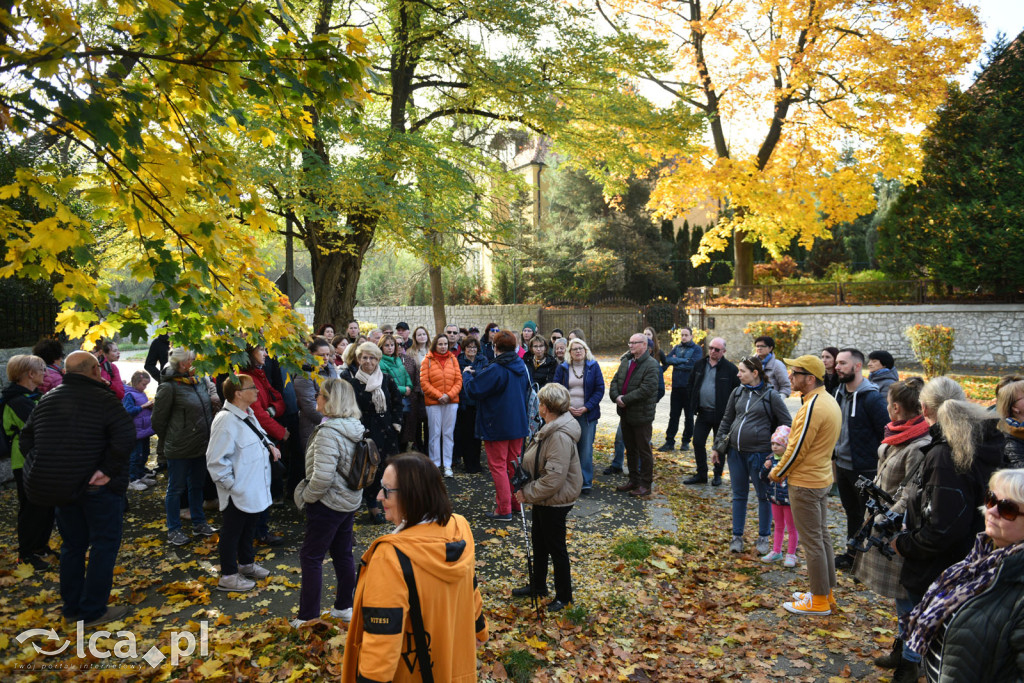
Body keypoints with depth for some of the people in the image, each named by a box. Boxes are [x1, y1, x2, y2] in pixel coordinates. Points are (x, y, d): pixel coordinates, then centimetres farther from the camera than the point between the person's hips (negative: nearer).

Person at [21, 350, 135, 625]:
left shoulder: (46, 399, 8)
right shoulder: (102, 399, -14)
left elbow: (26, 440, 14)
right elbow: (125, 435, -27)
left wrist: (44, 473, 11)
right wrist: (109, 469, -18)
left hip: (59, 487, 7)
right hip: (97, 486, -6)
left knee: (72, 545, 19)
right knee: (104, 544, 6)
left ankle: (71, 608, 29)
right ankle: (93, 611, 10)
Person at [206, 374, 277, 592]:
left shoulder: (248, 415, 6)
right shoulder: (226, 421, -25)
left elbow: (258, 437, 24)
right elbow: (216, 460, -26)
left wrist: (270, 445, 4)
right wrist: (231, 484, -21)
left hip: (254, 489, 10)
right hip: (238, 492, -9)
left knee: (249, 527, 24)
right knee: (232, 531, 8)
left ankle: (246, 563, 43)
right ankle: (228, 576, 23)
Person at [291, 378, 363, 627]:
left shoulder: (328, 433, -25)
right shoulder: (356, 427, 2)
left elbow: (322, 476, -30)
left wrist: (307, 496, -11)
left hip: (328, 504, -9)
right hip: (350, 501, 9)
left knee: (311, 557, 5)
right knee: (343, 554, 19)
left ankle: (308, 618, 14)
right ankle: (344, 607, 32)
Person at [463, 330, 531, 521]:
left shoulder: (495, 370, -21)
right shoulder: (522, 367, 4)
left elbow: (473, 390, -19)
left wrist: (467, 374, 1)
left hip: (497, 427, -7)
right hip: (518, 424, 7)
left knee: (498, 466, 1)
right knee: (514, 464, 18)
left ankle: (504, 510, 4)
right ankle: (516, 502, 28)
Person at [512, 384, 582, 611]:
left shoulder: (561, 436, -30)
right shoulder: (550, 428, 3)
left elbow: (554, 479, -31)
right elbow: (536, 462, 15)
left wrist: (527, 493, -20)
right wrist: (525, 486, 2)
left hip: (555, 502, -10)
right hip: (543, 499, 10)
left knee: (556, 549, 8)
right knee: (539, 541, 24)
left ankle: (563, 596, 28)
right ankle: (537, 585, 44)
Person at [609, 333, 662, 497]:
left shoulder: (651, 365, -14)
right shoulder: (626, 362, 10)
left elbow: (647, 389, -24)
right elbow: (614, 382, 10)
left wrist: (625, 399, -20)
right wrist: (616, 397, -10)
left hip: (641, 415, -8)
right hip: (625, 413, 8)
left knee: (644, 451, 3)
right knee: (630, 449, 18)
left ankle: (646, 485, 13)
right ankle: (633, 480, 30)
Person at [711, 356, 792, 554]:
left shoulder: (770, 395, -7)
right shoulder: (737, 393, 6)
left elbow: (787, 424, -3)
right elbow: (726, 421, 13)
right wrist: (717, 447, 12)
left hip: (760, 453, -4)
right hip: (736, 451, 4)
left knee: (763, 495, 10)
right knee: (739, 494, 12)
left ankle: (764, 538, 24)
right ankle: (737, 536, 23)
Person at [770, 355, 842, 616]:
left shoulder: (812, 407, -23)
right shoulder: (830, 402, 7)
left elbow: (797, 449, -21)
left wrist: (777, 473, -5)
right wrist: (784, 470, 12)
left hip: (805, 483, -10)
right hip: (822, 478, 10)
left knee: (811, 540, 1)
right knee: (822, 536, 18)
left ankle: (819, 601, 13)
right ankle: (827, 593, 30)